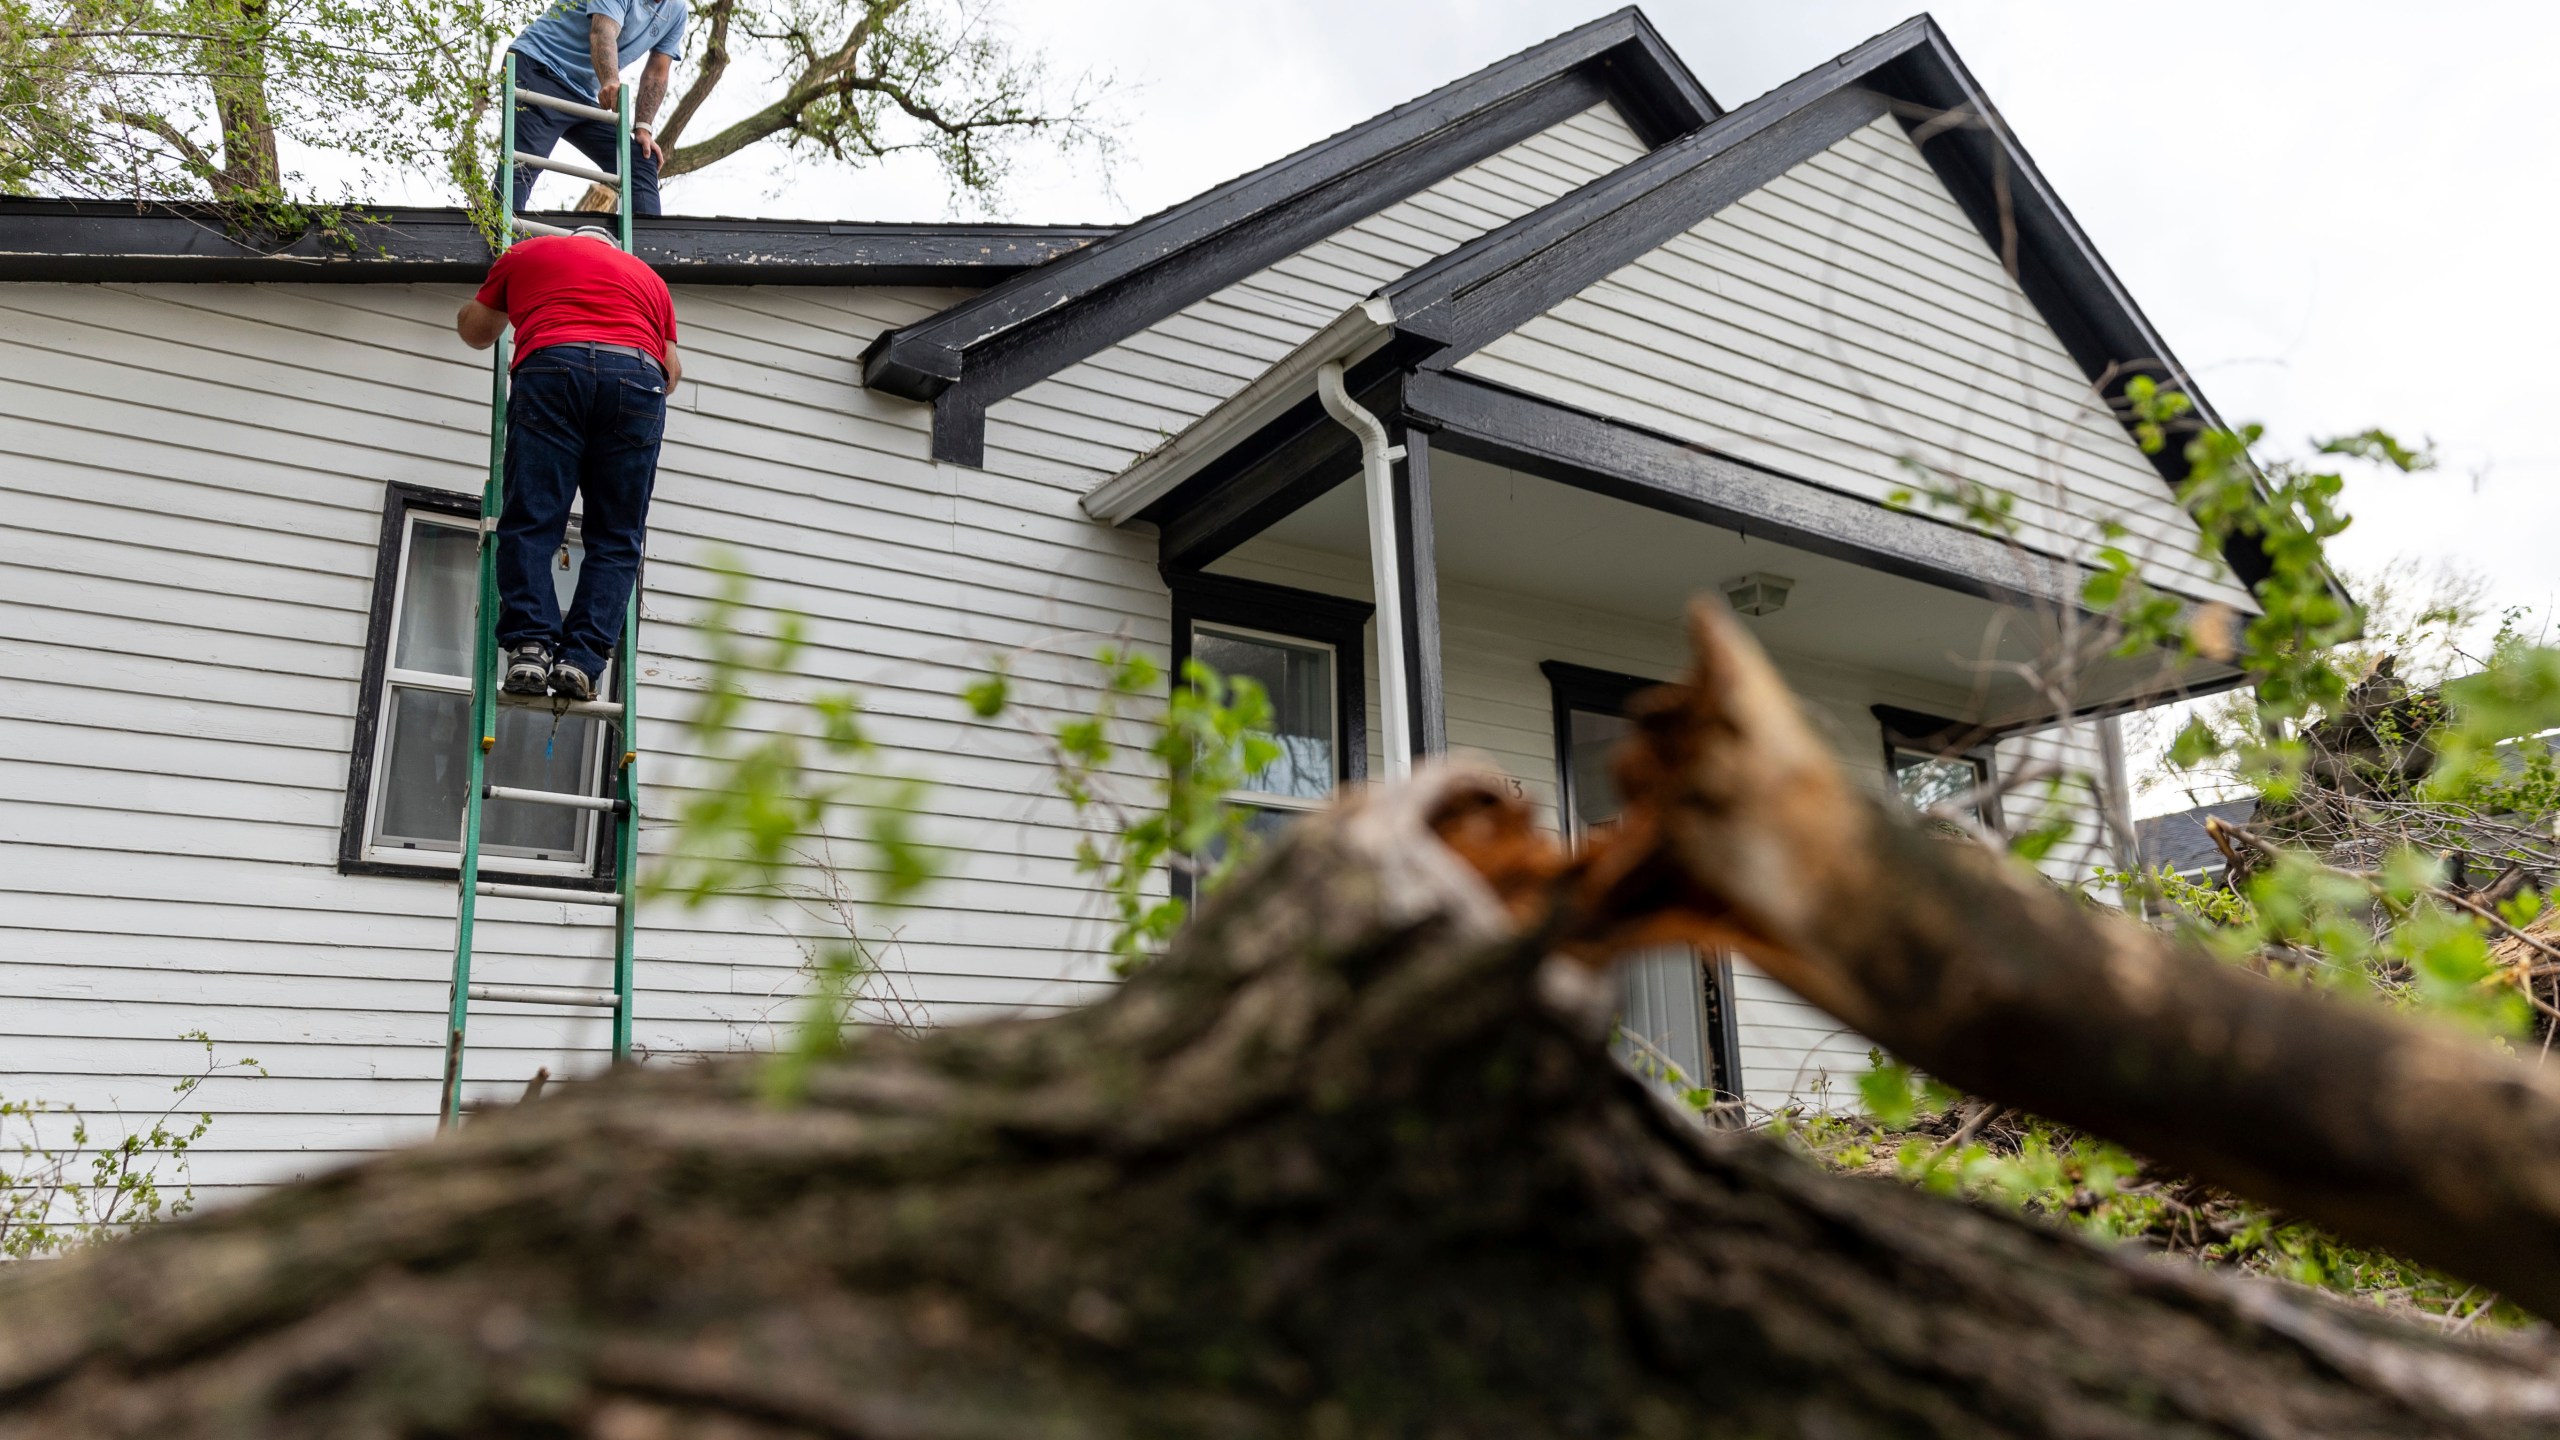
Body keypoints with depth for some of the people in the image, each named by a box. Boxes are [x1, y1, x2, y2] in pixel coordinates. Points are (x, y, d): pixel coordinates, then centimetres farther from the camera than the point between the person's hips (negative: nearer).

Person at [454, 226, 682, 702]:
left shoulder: (527, 252, 30)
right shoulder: (649, 277, 33)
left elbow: (474, 330, 35)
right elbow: (672, 370, 28)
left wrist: (507, 306, 56)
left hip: (553, 364, -1)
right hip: (637, 374, 1)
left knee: (531, 523, -1)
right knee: (616, 538, 1)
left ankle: (529, 647, -16)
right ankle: (581, 662, -10)